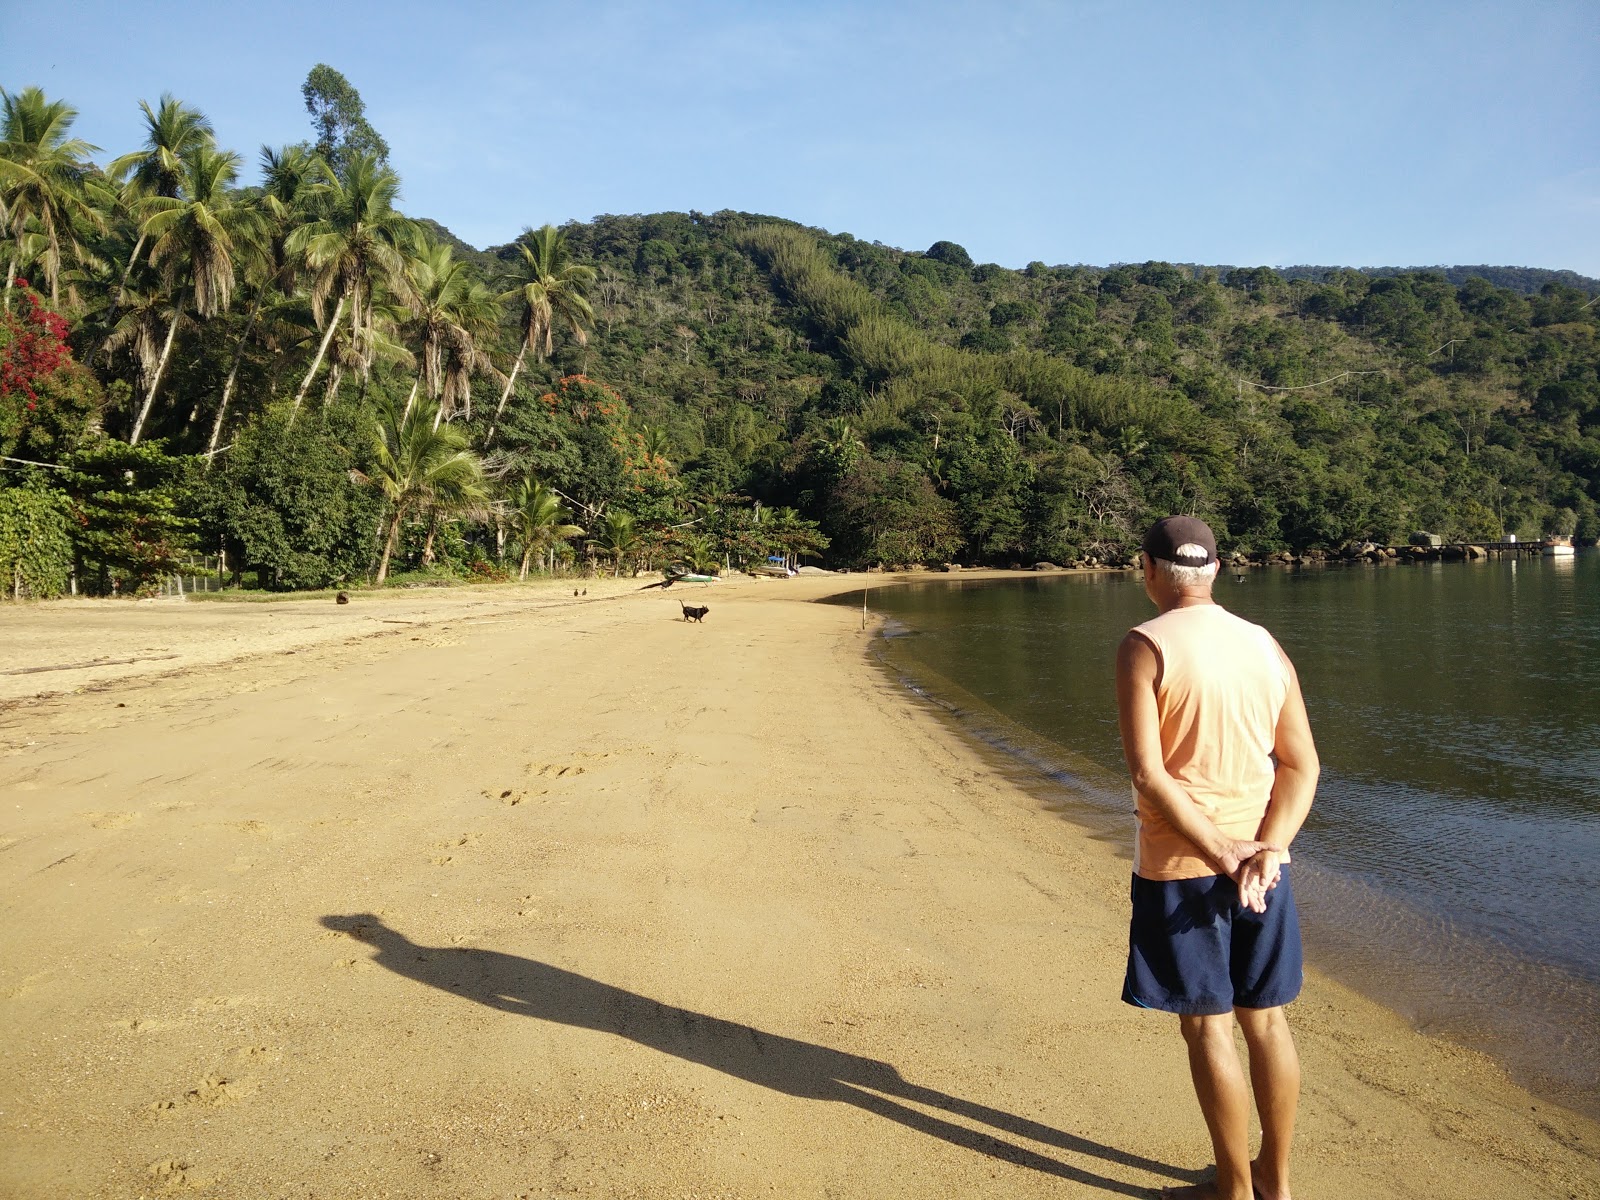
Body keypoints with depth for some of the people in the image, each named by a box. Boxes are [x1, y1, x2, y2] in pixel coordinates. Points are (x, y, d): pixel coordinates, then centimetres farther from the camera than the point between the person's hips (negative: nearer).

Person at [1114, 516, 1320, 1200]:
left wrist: (1221, 854, -15)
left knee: (1208, 1027, 7)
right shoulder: (1266, 646, 5)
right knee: (1265, 1020, 17)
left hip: (1181, 866, -5)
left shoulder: (1143, 648, -12)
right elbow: (1302, 766, 1)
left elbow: (1148, 774, -20)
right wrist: (1264, 851, -8)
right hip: (1263, 861, 6)